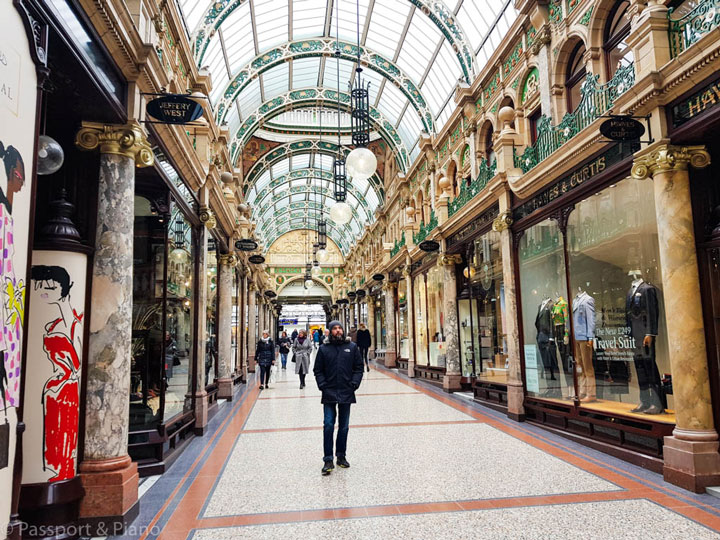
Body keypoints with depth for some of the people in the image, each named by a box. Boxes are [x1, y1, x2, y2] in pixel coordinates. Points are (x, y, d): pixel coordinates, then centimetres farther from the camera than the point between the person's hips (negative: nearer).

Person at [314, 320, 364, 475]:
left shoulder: (352, 347, 4)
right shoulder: (324, 348, 1)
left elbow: (358, 367, 6)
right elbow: (318, 370, 4)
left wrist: (354, 384, -5)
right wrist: (323, 385, -7)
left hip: (346, 393, 2)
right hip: (329, 393, -2)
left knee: (344, 426, 11)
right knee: (328, 425, -5)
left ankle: (341, 456, 24)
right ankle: (328, 460, 2)